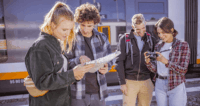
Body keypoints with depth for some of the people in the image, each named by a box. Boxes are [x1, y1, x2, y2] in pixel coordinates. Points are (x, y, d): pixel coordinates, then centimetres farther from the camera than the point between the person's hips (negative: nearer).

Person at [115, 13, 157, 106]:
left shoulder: (151, 39, 6)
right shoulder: (124, 39, -2)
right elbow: (120, 62, -4)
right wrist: (122, 83, -7)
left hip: (146, 82, 3)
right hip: (129, 81, -2)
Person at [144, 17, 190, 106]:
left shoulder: (183, 45, -7)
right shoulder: (158, 46, 6)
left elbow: (183, 70, -12)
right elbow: (156, 69, 5)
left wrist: (166, 62, -26)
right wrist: (148, 62, -15)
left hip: (176, 87, -4)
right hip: (160, 86, 4)